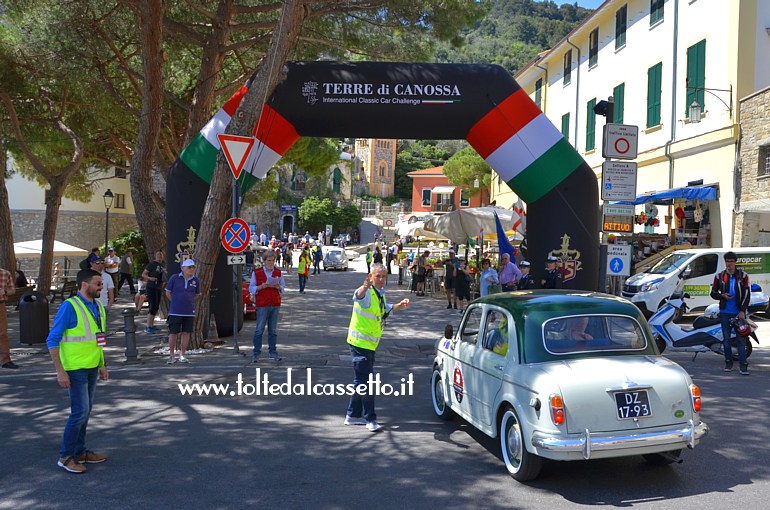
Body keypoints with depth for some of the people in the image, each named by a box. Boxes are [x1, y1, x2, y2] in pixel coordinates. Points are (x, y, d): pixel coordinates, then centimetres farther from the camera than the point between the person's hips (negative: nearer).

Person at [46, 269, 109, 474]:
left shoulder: (98, 307, 7)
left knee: (85, 411, 14)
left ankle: (80, 452, 25)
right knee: (80, 411, -7)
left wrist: (102, 365, 16)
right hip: (76, 369, -7)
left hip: (92, 367, 7)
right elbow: (52, 340, -14)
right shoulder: (69, 307, -15)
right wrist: (60, 371, -18)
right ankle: (65, 456, 7)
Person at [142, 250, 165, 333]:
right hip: (151, 288, -8)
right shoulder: (152, 264, -10)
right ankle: (148, 327, -10)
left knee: (156, 308, 12)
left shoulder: (162, 265, 13)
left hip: (159, 289, 8)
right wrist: (150, 278, -25)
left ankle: (152, 325, 22)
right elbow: (143, 274, -10)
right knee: (153, 307, -13)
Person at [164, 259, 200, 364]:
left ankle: (182, 356, 14)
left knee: (186, 333, 4)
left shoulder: (196, 280, 3)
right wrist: (176, 303, 5)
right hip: (175, 311, -2)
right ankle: (171, 356, 13)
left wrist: (189, 303, 11)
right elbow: (168, 293, 6)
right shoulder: (175, 278, -4)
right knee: (173, 333, 1)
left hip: (189, 312, 2)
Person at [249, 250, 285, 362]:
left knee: (273, 330, 7)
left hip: (275, 304, 3)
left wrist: (278, 286, -9)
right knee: (259, 329, -2)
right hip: (262, 305, -3)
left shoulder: (278, 273, 10)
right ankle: (256, 353, 4)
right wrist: (262, 287, -15)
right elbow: (251, 289, 2)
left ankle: (272, 353, 14)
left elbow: (283, 288, 13)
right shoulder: (256, 272, 2)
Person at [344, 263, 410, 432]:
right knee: (364, 381, -6)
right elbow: (358, 296, -44)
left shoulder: (380, 293, 10)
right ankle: (370, 418, 4)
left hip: (370, 344, 9)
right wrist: (365, 287, -66)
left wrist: (399, 305, 10)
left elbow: (386, 310, 28)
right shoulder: (367, 293, -18)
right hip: (360, 342, -9)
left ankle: (353, 415, 29)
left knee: (361, 380, 17)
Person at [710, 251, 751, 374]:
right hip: (725, 312, 2)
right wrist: (722, 296, -10)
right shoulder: (719, 276, 5)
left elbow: (747, 294, -1)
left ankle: (743, 364, -4)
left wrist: (742, 311, -8)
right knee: (726, 338, 7)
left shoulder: (743, 276, 1)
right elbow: (713, 293, 11)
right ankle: (728, 362, 17)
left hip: (739, 312, -2)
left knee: (741, 338, -5)